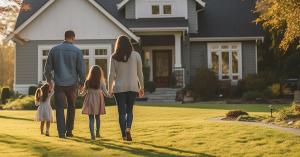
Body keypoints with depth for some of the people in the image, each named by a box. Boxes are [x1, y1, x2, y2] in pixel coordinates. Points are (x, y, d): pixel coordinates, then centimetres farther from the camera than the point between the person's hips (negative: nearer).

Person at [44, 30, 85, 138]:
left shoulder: (54, 50, 3)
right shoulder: (77, 51, -4)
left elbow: (48, 68, 6)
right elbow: (81, 69, -4)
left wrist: (49, 80, 20)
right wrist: (82, 82, 10)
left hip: (58, 84, 1)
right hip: (72, 84, 0)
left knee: (60, 108, 3)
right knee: (71, 107, 15)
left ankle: (61, 132, -6)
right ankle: (69, 131, 16)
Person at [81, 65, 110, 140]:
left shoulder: (87, 82, -6)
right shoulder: (101, 82, -8)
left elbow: (84, 92, 3)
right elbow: (105, 92, -5)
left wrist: (81, 93, 26)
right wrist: (109, 95, 15)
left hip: (90, 101, -1)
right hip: (98, 101, 1)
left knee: (91, 118, 1)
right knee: (97, 117, 18)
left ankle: (92, 134, -10)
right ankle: (97, 132, 26)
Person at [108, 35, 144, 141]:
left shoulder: (114, 57, -1)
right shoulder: (136, 55, 1)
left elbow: (112, 74, -1)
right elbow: (140, 73, 3)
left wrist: (110, 89, 8)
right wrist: (141, 87, 12)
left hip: (119, 88, -1)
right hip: (133, 87, 1)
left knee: (122, 112, 6)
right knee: (129, 110, 13)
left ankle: (124, 135, 3)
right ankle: (128, 128, -12)